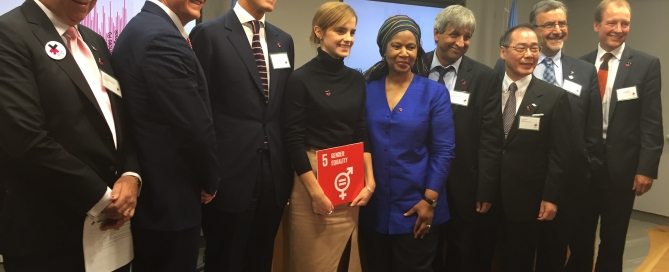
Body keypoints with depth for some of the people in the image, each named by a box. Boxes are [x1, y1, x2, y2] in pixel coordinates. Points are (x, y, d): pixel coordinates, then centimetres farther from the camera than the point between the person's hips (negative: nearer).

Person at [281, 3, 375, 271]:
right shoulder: (301, 79, -10)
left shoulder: (356, 79, 6)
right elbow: (294, 140, -12)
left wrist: (369, 181, -1)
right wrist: (315, 191, -14)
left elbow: (362, 134, 8)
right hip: (313, 177, -5)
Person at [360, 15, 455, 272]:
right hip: (372, 206, 2)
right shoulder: (367, 90, 1)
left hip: (416, 206, -2)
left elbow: (443, 150, -6)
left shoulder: (435, 92, -3)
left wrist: (429, 200, -10)